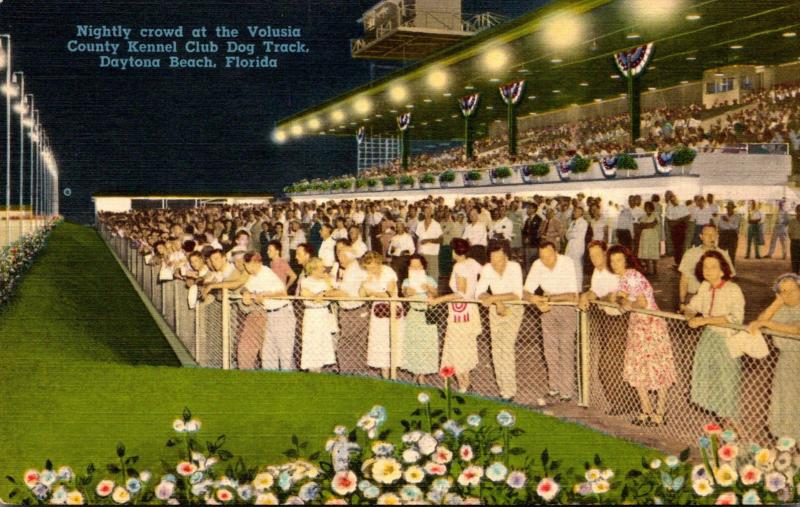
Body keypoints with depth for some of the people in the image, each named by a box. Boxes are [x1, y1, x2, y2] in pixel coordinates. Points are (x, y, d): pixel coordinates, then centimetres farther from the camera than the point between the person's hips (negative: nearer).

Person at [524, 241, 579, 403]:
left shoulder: (567, 263, -25)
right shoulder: (537, 265, -14)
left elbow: (572, 295, -27)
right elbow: (526, 292, -15)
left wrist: (550, 297, -27)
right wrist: (536, 300, -35)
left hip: (568, 305, -4)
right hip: (548, 307, 4)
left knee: (566, 347, -8)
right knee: (550, 347, 7)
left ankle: (567, 390, -3)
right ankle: (554, 386, 19)